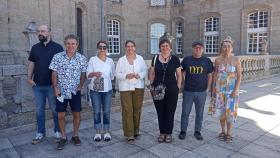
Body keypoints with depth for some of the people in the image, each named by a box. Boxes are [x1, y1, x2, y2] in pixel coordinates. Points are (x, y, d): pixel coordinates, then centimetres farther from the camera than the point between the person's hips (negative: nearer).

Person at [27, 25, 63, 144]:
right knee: (39, 110, 12)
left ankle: (58, 132, 20)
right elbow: (31, 64, 14)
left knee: (55, 109, 6)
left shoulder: (57, 47, -3)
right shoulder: (35, 48, 11)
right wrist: (29, 78, 3)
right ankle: (40, 133, 25)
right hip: (37, 85, 4)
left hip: (52, 85, -4)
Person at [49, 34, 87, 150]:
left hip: (75, 91, 0)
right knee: (61, 115, 5)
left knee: (76, 114, 8)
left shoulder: (82, 58, -1)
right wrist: (55, 87, -8)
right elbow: (54, 73, -1)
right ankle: (63, 137, 23)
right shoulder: (57, 57, -2)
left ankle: (75, 135, 26)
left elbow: (84, 74, 4)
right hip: (61, 91, 0)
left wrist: (80, 86, -6)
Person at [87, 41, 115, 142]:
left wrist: (105, 79, 8)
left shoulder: (110, 61, 6)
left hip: (107, 89, 2)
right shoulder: (92, 59, 0)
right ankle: (98, 132, 17)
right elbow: (88, 74, -7)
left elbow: (112, 75, 14)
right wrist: (94, 74, -25)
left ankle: (106, 132, 19)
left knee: (106, 112, 6)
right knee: (96, 112, 4)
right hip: (95, 90, -1)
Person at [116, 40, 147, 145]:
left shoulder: (140, 58, 10)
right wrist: (126, 76, -16)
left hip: (138, 87, 2)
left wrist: (139, 75, -12)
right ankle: (129, 135, 1)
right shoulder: (121, 60, 4)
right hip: (126, 88, -2)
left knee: (137, 109, 8)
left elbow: (145, 70, 8)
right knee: (127, 111, -5)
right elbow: (117, 74, 1)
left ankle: (136, 130, 27)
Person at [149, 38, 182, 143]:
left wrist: (178, 87, -1)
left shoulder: (175, 59, 0)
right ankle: (162, 133, 25)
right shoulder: (155, 58, 4)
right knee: (160, 112, 9)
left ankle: (168, 133, 22)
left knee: (170, 112, 6)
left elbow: (179, 75, 5)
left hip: (172, 91, -1)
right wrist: (152, 86, 2)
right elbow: (152, 73, 10)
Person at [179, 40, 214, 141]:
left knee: (199, 113, 11)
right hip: (188, 91, 0)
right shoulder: (186, 59, 2)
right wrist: (184, 84, 3)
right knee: (185, 112, 6)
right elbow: (182, 73, 10)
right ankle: (183, 131, 20)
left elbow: (210, 75, 7)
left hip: (202, 92, 1)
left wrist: (208, 88, 1)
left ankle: (197, 132, 26)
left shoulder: (207, 61, 2)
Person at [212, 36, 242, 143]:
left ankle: (229, 133, 16)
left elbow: (239, 76, -4)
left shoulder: (236, 60, -4)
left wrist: (236, 90, -12)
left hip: (231, 89, -2)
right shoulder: (218, 60, 1)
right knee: (221, 110, 9)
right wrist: (213, 88, 3)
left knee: (230, 110, 0)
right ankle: (223, 131, 26)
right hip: (220, 89, 2)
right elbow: (215, 74, 5)